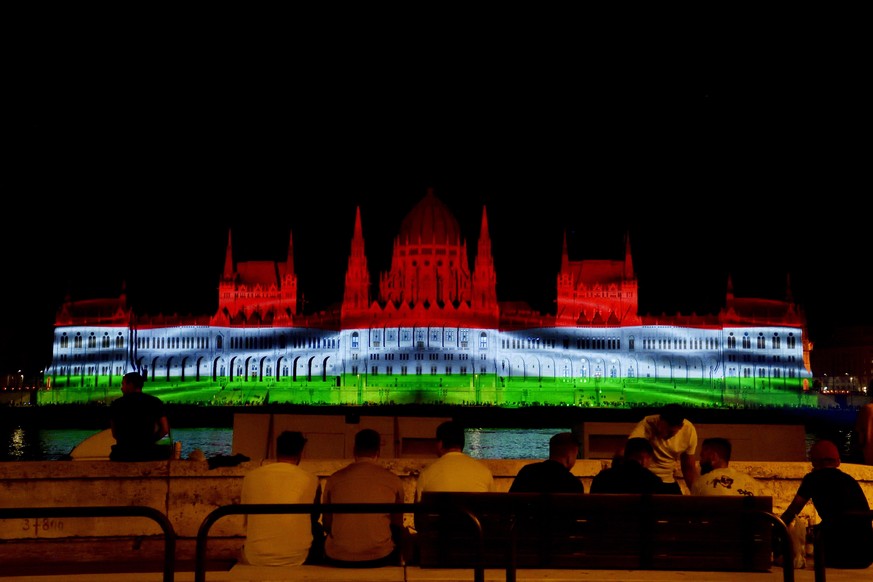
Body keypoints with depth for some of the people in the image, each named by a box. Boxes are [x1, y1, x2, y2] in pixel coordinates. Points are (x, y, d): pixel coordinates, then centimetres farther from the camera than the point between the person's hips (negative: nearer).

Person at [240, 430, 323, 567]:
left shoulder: (250, 477, -1)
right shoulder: (311, 480, -5)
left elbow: (246, 519, 14)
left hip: (254, 559, 2)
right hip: (296, 560, -1)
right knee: (317, 529, 28)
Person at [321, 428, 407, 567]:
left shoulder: (334, 479, -1)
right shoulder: (394, 481, -3)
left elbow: (327, 524, 10)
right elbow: (397, 525, 9)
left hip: (337, 558, 1)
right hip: (380, 557, 0)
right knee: (400, 540, 29)